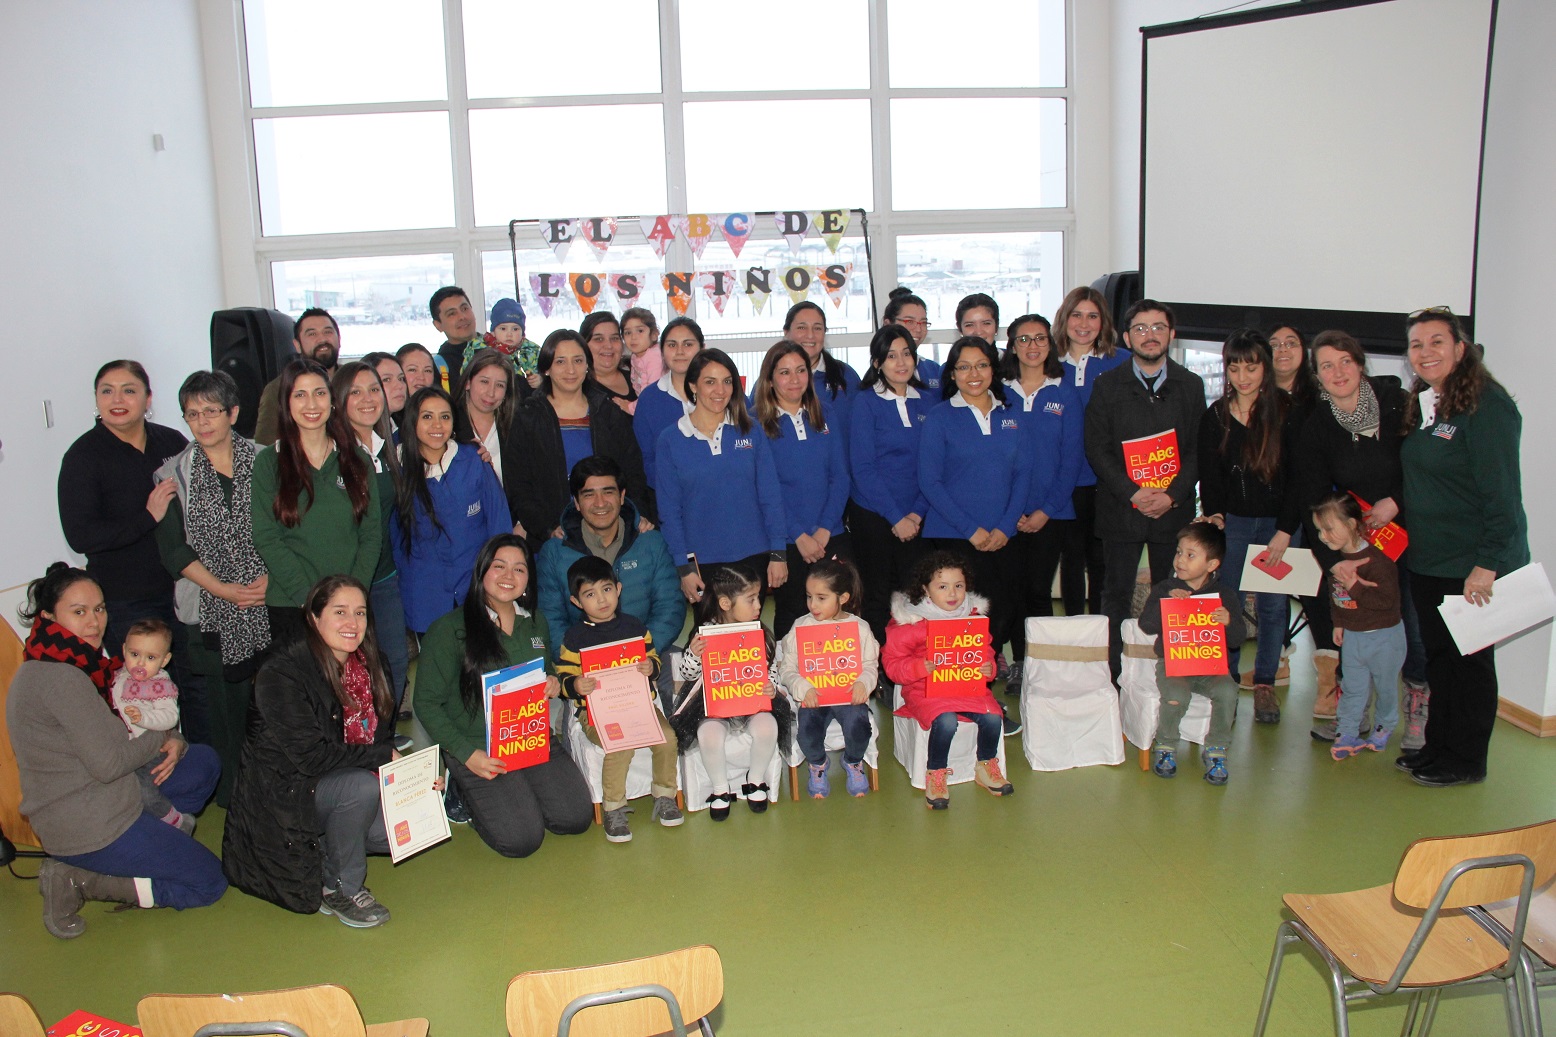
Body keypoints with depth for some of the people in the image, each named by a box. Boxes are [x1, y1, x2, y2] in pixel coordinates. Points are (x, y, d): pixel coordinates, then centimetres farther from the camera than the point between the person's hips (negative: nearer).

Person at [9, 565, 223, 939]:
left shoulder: (45, 667, 8)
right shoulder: (60, 678, -24)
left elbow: (104, 737, 12)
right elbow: (107, 763, -25)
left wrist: (173, 742, -5)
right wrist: (161, 740, -7)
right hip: (87, 829, -10)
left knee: (204, 760, 16)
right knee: (208, 884, -1)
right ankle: (80, 882, -3)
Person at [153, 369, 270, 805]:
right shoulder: (174, 475, 3)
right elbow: (173, 550, 0)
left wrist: (272, 577, -11)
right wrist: (223, 589, -11)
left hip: (269, 604, 0)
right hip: (210, 614, 0)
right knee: (225, 705, 3)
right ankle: (234, 796, 16)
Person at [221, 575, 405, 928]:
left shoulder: (366, 665, 1)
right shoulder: (282, 674, -21)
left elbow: (380, 735, 7)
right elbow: (310, 755, -26)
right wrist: (383, 756, -21)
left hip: (349, 783, 7)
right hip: (283, 791, -7)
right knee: (362, 786, -33)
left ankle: (324, 852, 13)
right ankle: (341, 888, -11)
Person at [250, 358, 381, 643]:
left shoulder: (357, 459, 8)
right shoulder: (269, 462, 2)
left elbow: (372, 532, 4)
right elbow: (266, 539, -5)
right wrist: (310, 596, -13)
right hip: (290, 606, -1)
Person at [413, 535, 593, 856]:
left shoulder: (536, 624, 8)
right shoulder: (449, 630, -10)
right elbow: (427, 704, -8)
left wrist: (554, 685, -1)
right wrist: (467, 754, -17)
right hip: (479, 748, -5)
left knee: (577, 818, -9)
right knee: (521, 839, -16)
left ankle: (518, 796, 19)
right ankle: (467, 794, 14)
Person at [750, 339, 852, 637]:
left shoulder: (825, 417, 9)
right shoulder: (757, 423, -2)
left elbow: (840, 476, 5)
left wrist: (824, 529, -7)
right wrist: (799, 536, -13)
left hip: (832, 537, 3)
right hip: (786, 542, -3)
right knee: (791, 617, 6)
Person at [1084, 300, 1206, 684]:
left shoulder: (1190, 386, 9)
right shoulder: (1107, 385, 5)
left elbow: (1199, 449, 5)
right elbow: (1096, 448, -1)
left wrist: (1172, 494, -10)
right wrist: (1132, 492, -12)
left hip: (1174, 509, 1)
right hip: (1121, 508, -1)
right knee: (1116, 595, 3)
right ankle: (1111, 674, 10)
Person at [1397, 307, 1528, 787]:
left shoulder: (1486, 405, -16)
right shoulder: (1423, 405, 11)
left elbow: (1502, 493, -19)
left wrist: (1487, 564, -22)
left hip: (1473, 564, -8)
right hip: (1428, 561, 8)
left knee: (1469, 660, 3)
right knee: (1438, 656, 15)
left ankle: (1466, 760, 15)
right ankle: (1438, 745, 27)